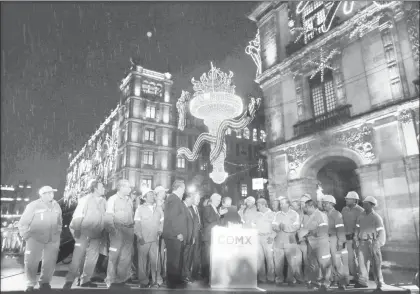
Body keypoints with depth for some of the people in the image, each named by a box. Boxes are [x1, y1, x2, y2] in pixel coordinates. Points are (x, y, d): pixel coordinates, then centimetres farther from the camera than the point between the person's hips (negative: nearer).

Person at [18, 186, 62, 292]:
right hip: (35, 238, -3)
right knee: (31, 262, 2)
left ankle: (44, 282, 26)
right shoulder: (33, 205, -9)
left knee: (50, 262, 8)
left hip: (53, 240, 4)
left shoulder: (56, 206, 5)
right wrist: (26, 236, -4)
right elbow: (23, 223, -4)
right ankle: (31, 284, 23)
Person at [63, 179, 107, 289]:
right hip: (84, 232, -5)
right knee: (78, 257, -3)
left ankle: (85, 280, 20)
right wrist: (76, 230, -15)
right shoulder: (85, 199, -7)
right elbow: (77, 215, -10)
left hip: (97, 235, 5)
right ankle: (69, 280, 8)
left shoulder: (103, 201, 6)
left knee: (92, 258, 8)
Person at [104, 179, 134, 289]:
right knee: (114, 255, -1)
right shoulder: (112, 199, -3)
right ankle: (111, 281, 13)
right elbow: (108, 217, -8)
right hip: (118, 230, -6)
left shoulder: (129, 200, 14)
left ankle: (121, 279, 22)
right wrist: (112, 230, -15)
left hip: (129, 230, 6)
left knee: (126, 257, 10)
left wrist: (132, 227, 11)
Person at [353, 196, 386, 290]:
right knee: (362, 262, 1)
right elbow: (357, 229, 12)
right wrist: (356, 240, 4)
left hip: (373, 243, -4)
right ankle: (362, 281, 7)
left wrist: (377, 245, -14)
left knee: (375, 264, 3)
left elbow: (381, 232, -8)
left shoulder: (376, 217, -7)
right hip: (362, 243, 4)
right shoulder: (361, 216, 8)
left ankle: (379, 283, 15)